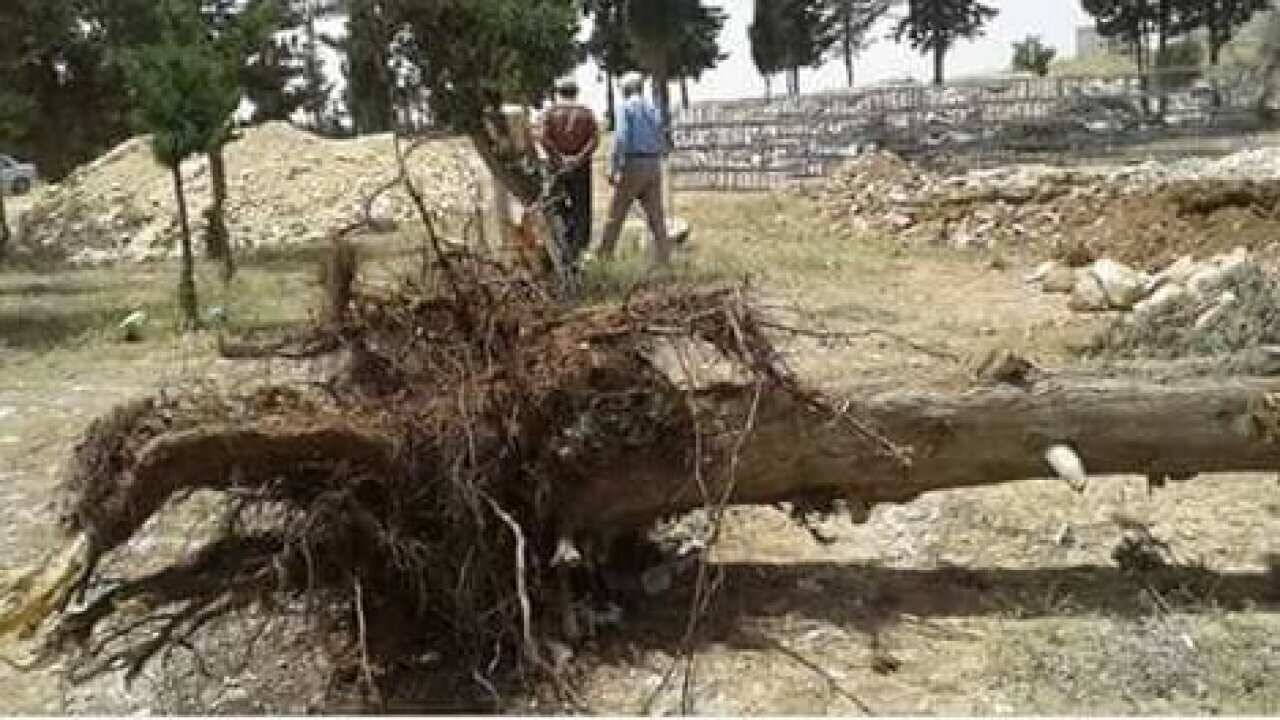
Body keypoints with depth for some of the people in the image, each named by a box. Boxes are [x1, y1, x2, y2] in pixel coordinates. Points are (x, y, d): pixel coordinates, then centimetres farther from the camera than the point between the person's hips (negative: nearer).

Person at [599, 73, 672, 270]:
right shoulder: (653, 109, 14)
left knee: (616, 214, 6)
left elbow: (621, 138, -17)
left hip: (633, 165, -5)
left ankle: (604, 256, 14)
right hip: (654, 165, 5)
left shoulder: (625, 107, -4)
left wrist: (613, 169, -17)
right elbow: (662, 143, 16)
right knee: (656, 217, 3)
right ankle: (663, 260, -3)